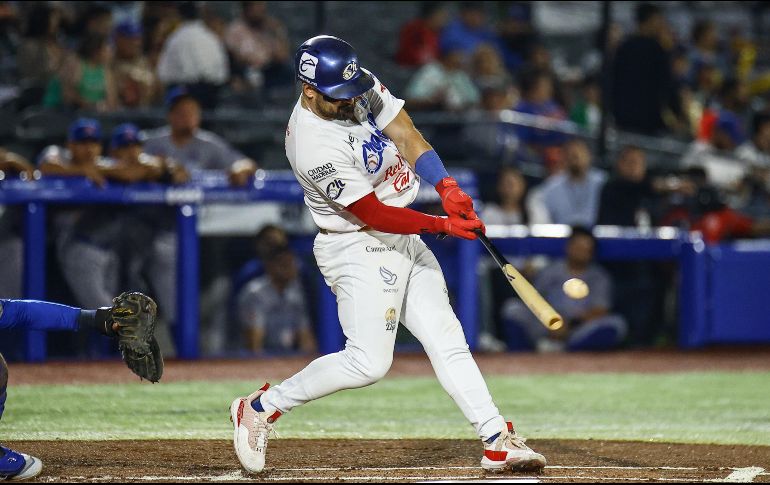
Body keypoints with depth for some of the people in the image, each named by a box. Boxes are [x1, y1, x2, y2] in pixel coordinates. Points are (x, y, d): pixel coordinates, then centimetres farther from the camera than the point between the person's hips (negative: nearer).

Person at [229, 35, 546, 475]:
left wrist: (448, 188, -21)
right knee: (369, 361, -13)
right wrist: (443, 225, -25)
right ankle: (261, 408, 1)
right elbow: (373, 214, -25)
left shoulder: (362, 87, -5)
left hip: (403, 240, 8)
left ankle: (498, 441, 3)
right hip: (358, 247, -8)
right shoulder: (315, 146, -28)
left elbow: (407, 136, -5)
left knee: (447, 339, 3)